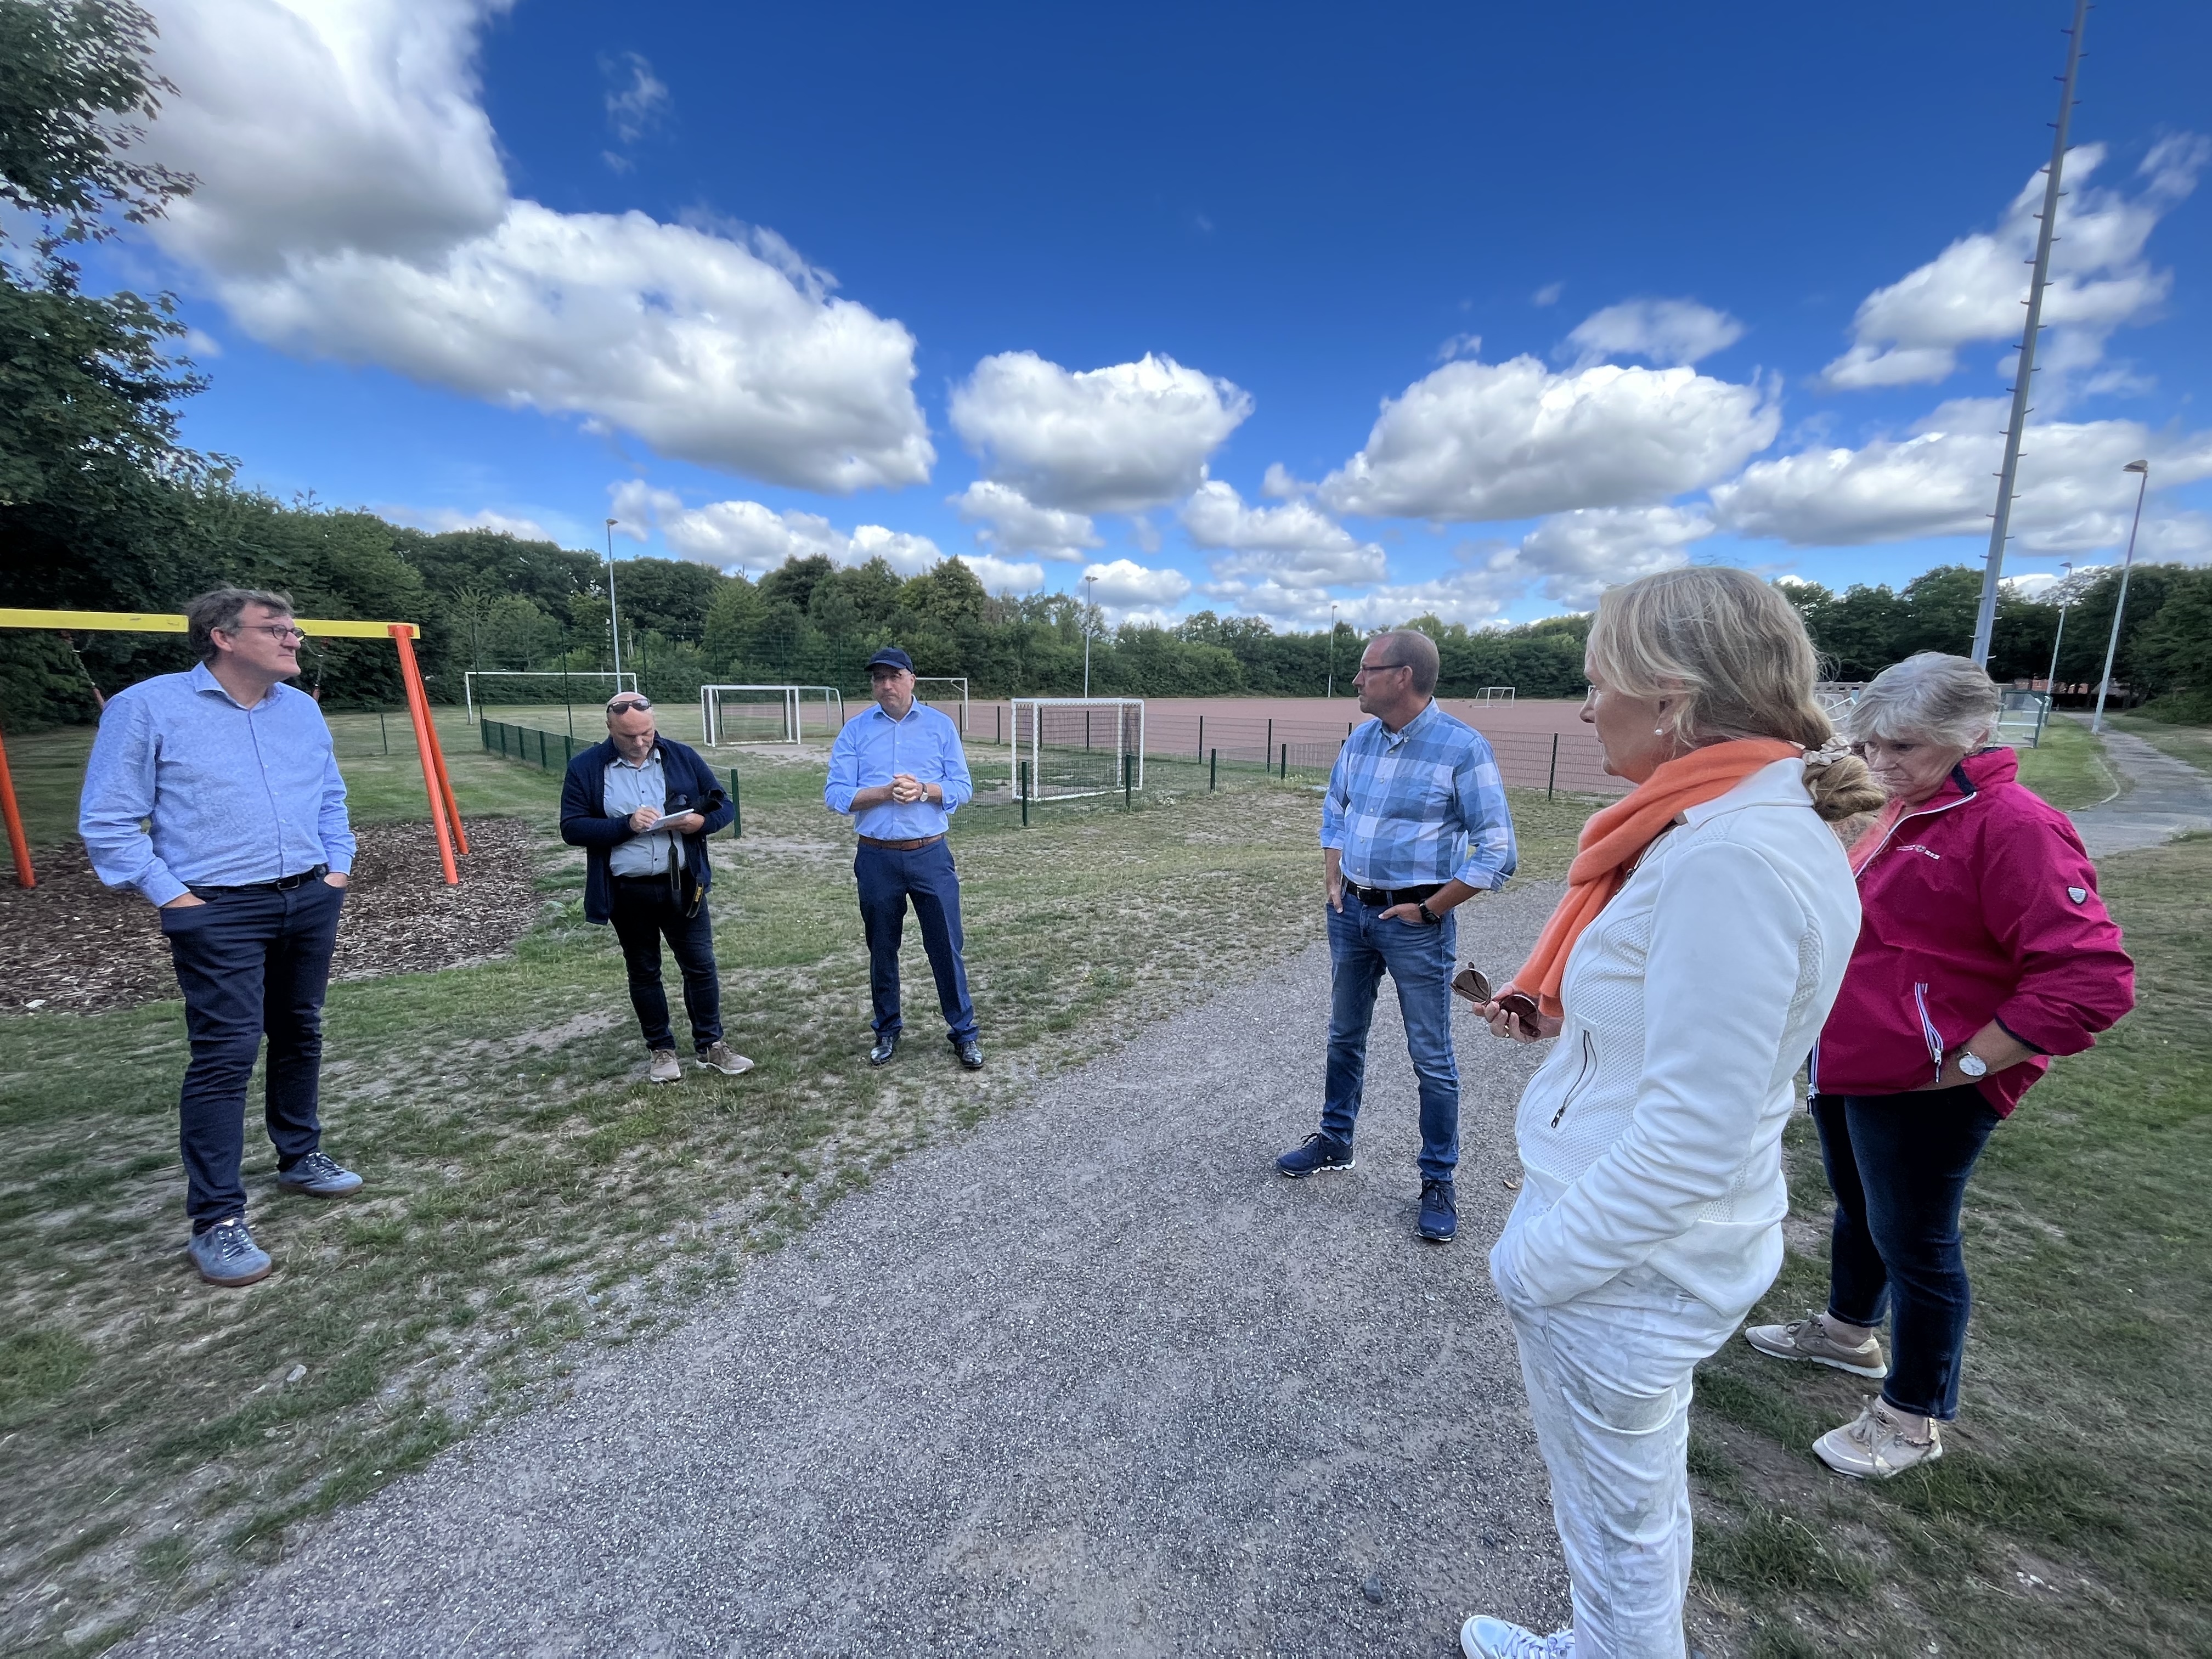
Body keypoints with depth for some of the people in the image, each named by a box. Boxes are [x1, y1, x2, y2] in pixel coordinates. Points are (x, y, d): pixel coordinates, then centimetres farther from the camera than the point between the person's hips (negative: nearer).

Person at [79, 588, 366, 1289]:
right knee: (225, 1055, -7)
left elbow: (332, 797, 19)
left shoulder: (302, 708, 9)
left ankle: (300, 1156, 33)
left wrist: (337, 866, 9)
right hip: (220, 913, -5)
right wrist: (172, 897, -11)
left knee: (300, 1035, 16)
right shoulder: (148, 706, -8)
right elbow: (107, 821, -6)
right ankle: (217, 1221, 3)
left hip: (310, 901, 6)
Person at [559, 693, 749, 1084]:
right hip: (627, 893, 0)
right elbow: (571, 828, -8)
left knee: (700, 965, 6)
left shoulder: (682, 756, 0)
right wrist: (626, 824, -23)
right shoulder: (585, 768, -4)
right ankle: (660, 1049, 29)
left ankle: (710, 1045, 21)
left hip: (682, 885, 1)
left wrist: (701, 822, -19)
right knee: (644, 972, 13)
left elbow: (724, 805, 3)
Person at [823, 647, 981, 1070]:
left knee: (946, 945, 4)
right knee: (882, 949, 14)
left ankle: (963, 1031, 17)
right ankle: (887, 1031, 30)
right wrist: (884, 792, -19)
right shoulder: (855, 730, 2)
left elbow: (962, 789, -1)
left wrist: (924, 790, -18)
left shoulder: (941, 726, 2)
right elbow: (836, 794, -4)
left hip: (931, 856, -1)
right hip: (876, 859, 1)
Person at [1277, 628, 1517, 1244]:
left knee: (1433, 1058, 6)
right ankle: (1334, 1141, 37)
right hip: (1351, 913, 6)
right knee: (1344, 1036, 19)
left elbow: (1496, 852, -15)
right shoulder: (1360, 740, 4)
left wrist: (1428, 911, -13)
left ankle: (1438, 1183, 22)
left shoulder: (1463, 747, -15)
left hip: (1415, 922, -6)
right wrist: (1334, 881, 8)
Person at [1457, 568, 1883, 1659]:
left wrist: (1539, 1261, -17)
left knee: (1617, 1517, 17)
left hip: (1625, 1258, -9)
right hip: (1651, 1239, 9)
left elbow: (1693, 1137, -28)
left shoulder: (1730, 860, -29)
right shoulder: (1757, 819, 2)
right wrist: (1557, 1018, 4)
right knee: (1645, 1494, 29)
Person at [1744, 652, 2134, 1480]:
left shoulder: (2014, 828, -20)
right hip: (1846, 1065, 8)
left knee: (1913, 1242, 8)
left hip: (1919, 1091, -8)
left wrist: (1964, 1065, -21)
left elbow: (2091, 980, -24)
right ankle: (1848, 1330, 48)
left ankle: (1912, 1418, 29)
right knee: (1857, 1207, 25)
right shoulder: (1906, 810, 7)